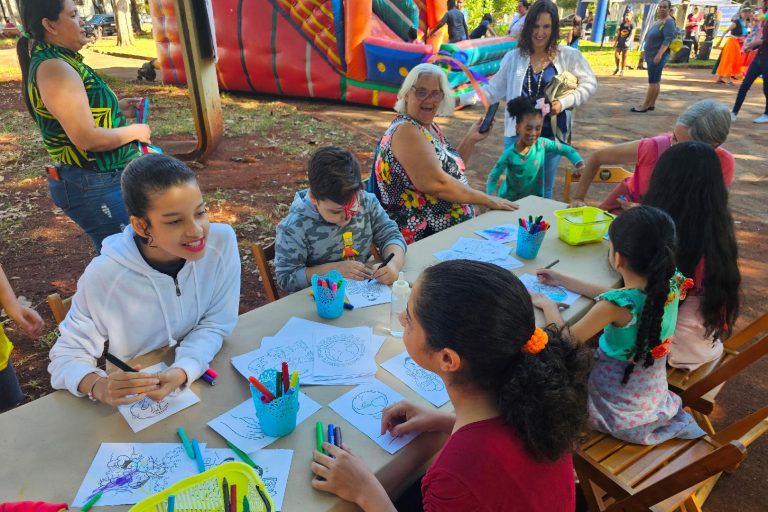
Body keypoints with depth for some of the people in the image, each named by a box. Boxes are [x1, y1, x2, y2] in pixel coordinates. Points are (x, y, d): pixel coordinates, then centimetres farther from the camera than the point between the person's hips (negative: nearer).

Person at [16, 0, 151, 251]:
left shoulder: (60, 61, 11)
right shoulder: (54, 69, -19)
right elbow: (87, 138, -25)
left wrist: (116, 110, 9)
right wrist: (135, 131, -11)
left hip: (105, 178, 10)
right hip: (96, 187, -10)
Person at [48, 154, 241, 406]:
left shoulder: (222, 241, -16)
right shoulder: (104, 276, -20)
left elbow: (214, 325, -9)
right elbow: (69, 353, -8)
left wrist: (183, 372, -25)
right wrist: (100, 387, -28)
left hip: (206, 374, 2)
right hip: (134, 399, -1)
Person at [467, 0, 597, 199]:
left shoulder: (569, 56, -2)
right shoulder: (513, 57, 1)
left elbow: (589, 84, 5)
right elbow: (493, 89, 4)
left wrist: (564, 102, -11)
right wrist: (461, 99, -6)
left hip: (551, 135, 0)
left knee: (544, 191, 15)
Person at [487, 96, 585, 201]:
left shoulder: (542, 144, -9)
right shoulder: (510, 154, -19)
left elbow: (567, 150, -1)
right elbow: (493, 177, -15)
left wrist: (581, 167, -14)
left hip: (535, 198, 3)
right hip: (510, 199, -3)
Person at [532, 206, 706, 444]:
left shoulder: (616, 306, -33)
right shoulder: (671, 285, -13)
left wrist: (548, 304, -6)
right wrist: (563, 280, 8)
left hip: (616, 406, -6)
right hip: (655, 396, 6)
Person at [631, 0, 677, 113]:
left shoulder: (669, 22, -11)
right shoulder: (658, 21, 18)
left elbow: (668, 39, -20)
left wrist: (659, 54, -28)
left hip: (658, 56, -9)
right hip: (652, 56, 9)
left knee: (653, 81, -9)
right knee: (655, 81, 10)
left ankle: (645, 105, -10)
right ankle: (651, 104, 12)